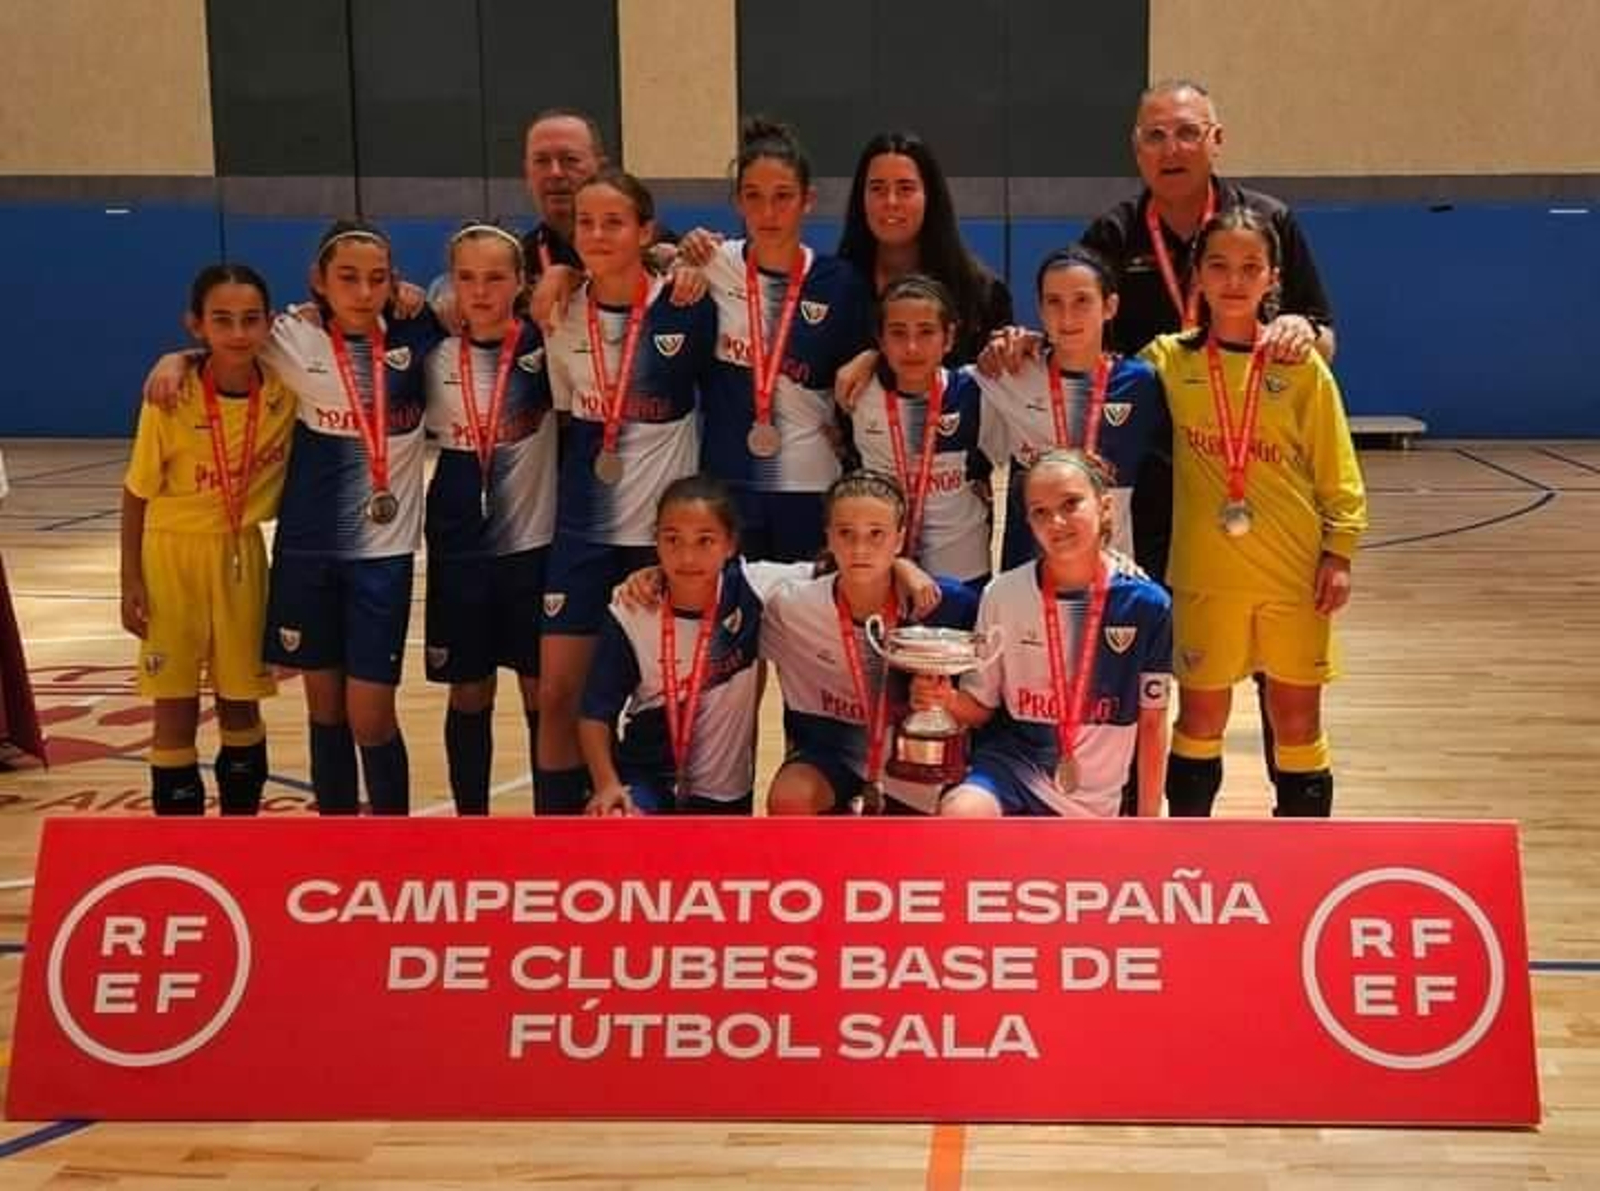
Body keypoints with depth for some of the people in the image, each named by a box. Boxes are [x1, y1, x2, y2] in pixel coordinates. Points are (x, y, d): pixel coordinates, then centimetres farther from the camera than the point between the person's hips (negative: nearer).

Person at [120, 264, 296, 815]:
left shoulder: (285, 391, -13)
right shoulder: (171, 401, -18)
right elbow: (137, 494, -7)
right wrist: (130, 580, -5)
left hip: (241, 557, 2)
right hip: (173, 557, -2)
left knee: (240, 704, 13)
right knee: (175, 713, 4)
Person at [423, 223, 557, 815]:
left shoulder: (543, 346, -6)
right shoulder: (436, 357, 1)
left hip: (534, 544, -2)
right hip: (459, 550, 2)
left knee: (544, 693, 7)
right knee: (469, 695, 11)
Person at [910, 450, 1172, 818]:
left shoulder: (1145, 604, -9)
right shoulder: (1004, 594, -8)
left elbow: (1152, 724, 0)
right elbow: (980, 707, 2)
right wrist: (946, 699, -21)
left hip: (1095, 800, 1)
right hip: (1013, 759, -1)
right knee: (958, 814, -32)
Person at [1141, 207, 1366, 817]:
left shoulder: (1302, 366, -2)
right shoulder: (1170, 359, 0)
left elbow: (1338, 472, 0)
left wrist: (1339, 553, -3)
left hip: (1295, 572, 0)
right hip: (1206, 573, 0)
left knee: (1296, 716, 9)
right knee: (1201, 714, 9)